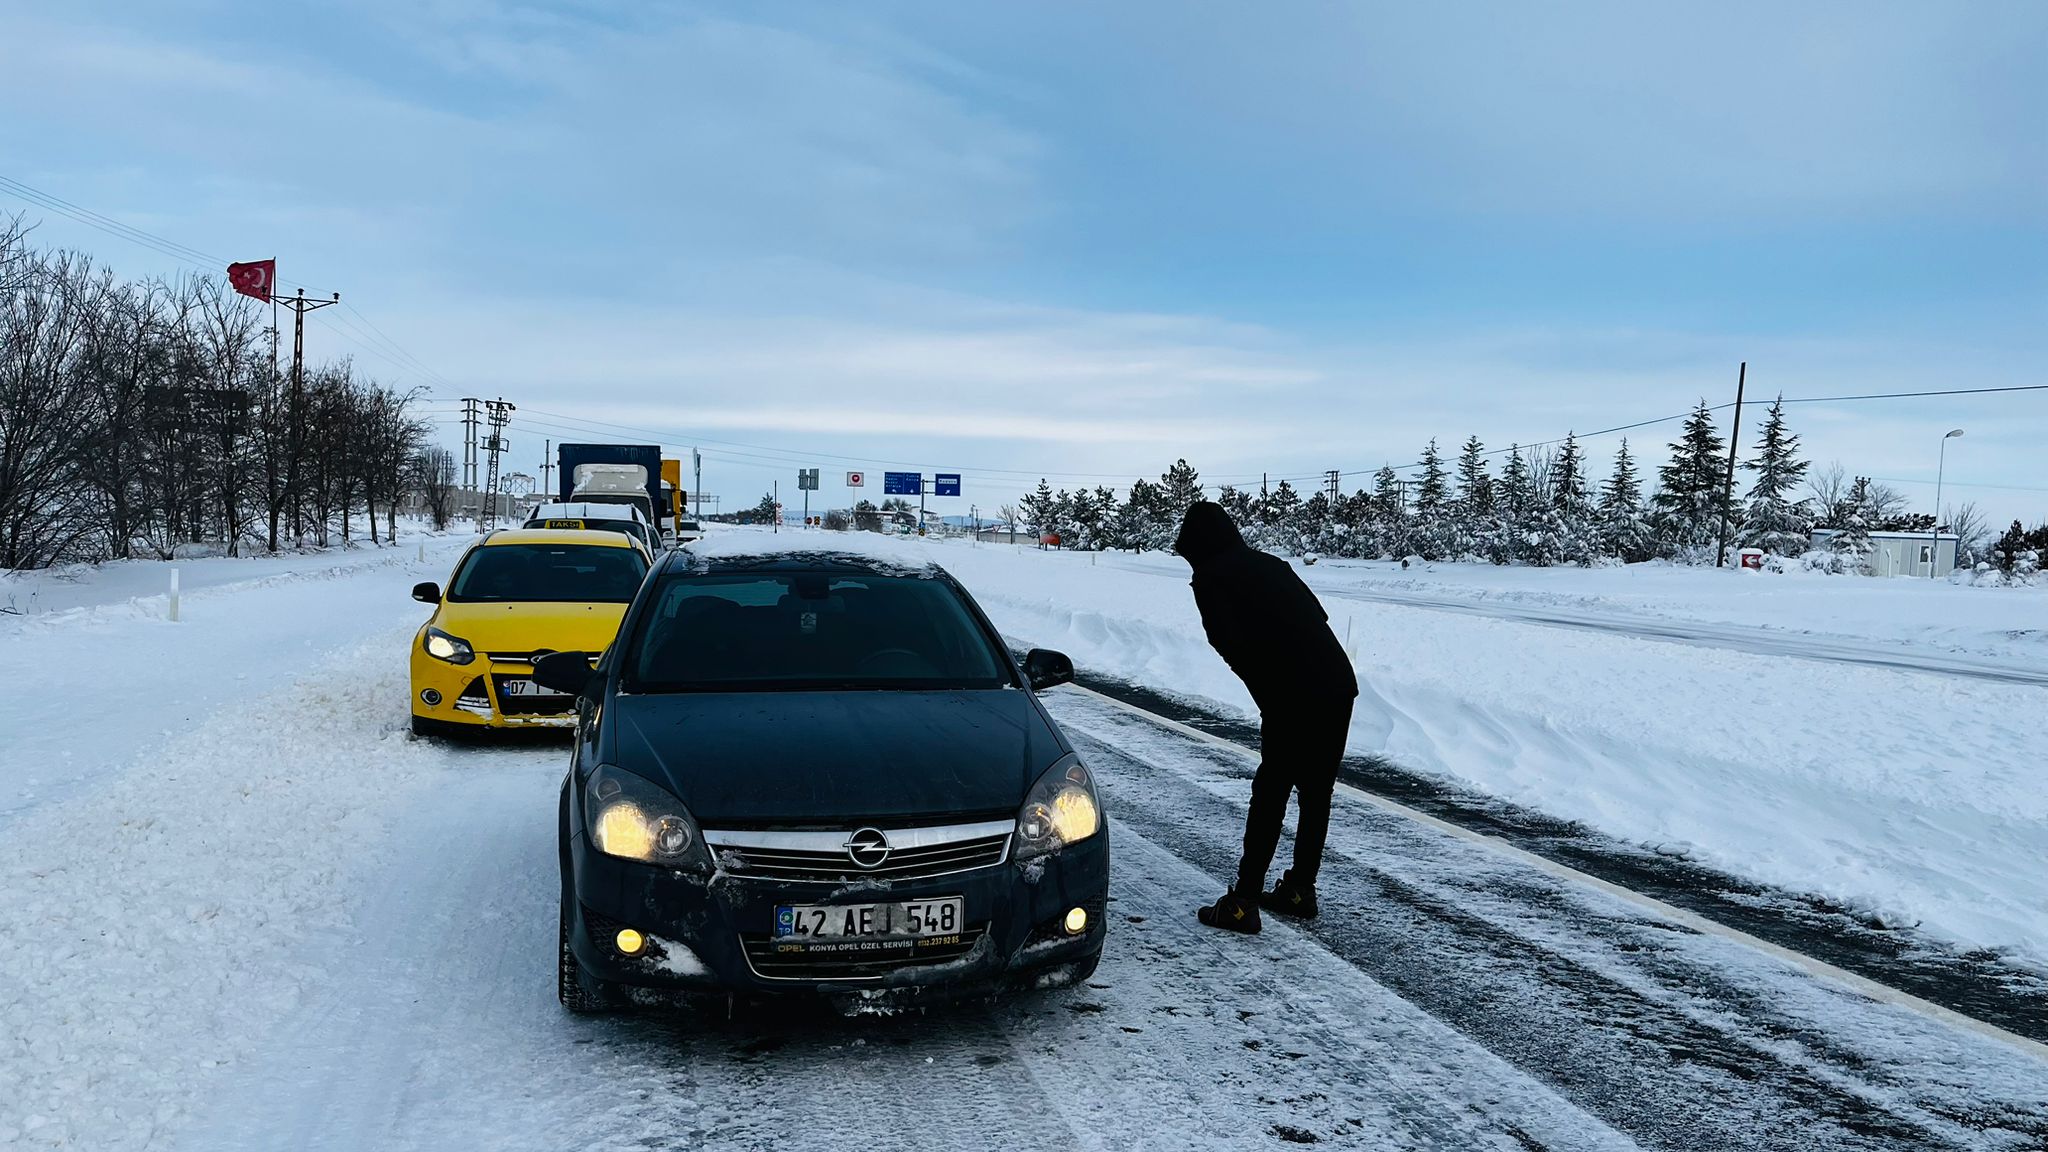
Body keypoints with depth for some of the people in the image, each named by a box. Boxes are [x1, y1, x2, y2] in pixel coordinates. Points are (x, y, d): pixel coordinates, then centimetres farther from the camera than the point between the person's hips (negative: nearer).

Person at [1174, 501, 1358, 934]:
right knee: (1316, 793, 16)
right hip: (1339, 685, 7)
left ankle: (1243, 903, 3)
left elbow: (1229, 644, -13)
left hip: (1292, 699, -7)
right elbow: (1318, 615, 19)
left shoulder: (1210, 579, -1)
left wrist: (1266, 689, 1)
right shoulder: (1271, 563, 21)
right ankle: (1300, 890, 27)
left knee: (1269, 795, -1)